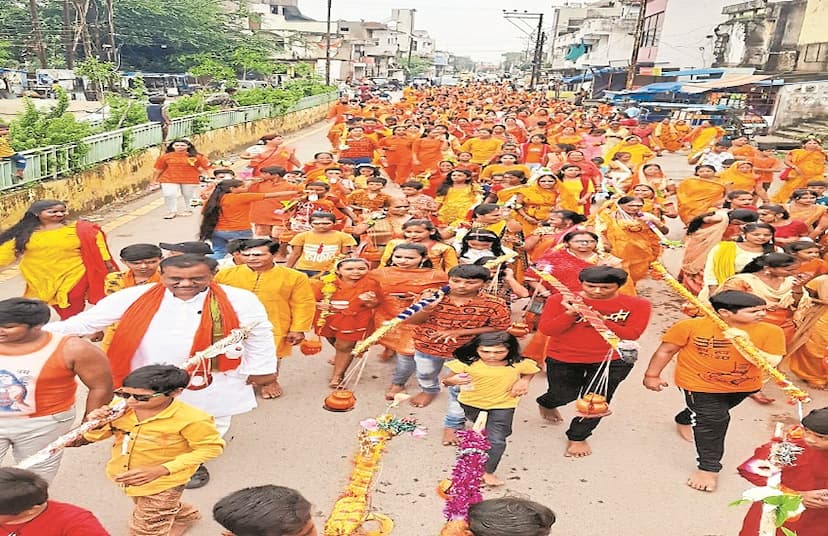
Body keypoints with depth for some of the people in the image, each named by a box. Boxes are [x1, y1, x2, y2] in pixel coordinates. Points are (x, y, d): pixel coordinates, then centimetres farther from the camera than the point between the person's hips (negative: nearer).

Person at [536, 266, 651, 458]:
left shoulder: (637, 305, -8)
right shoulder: (560, 300, -10)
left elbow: (631, 334, -16)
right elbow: (545, 329, -13)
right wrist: (571, 313, -28)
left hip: (613, 360, 0)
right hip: (563, 359, 0)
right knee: (563, 396, 14)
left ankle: (577, 437, 29)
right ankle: (546, 403, 51)